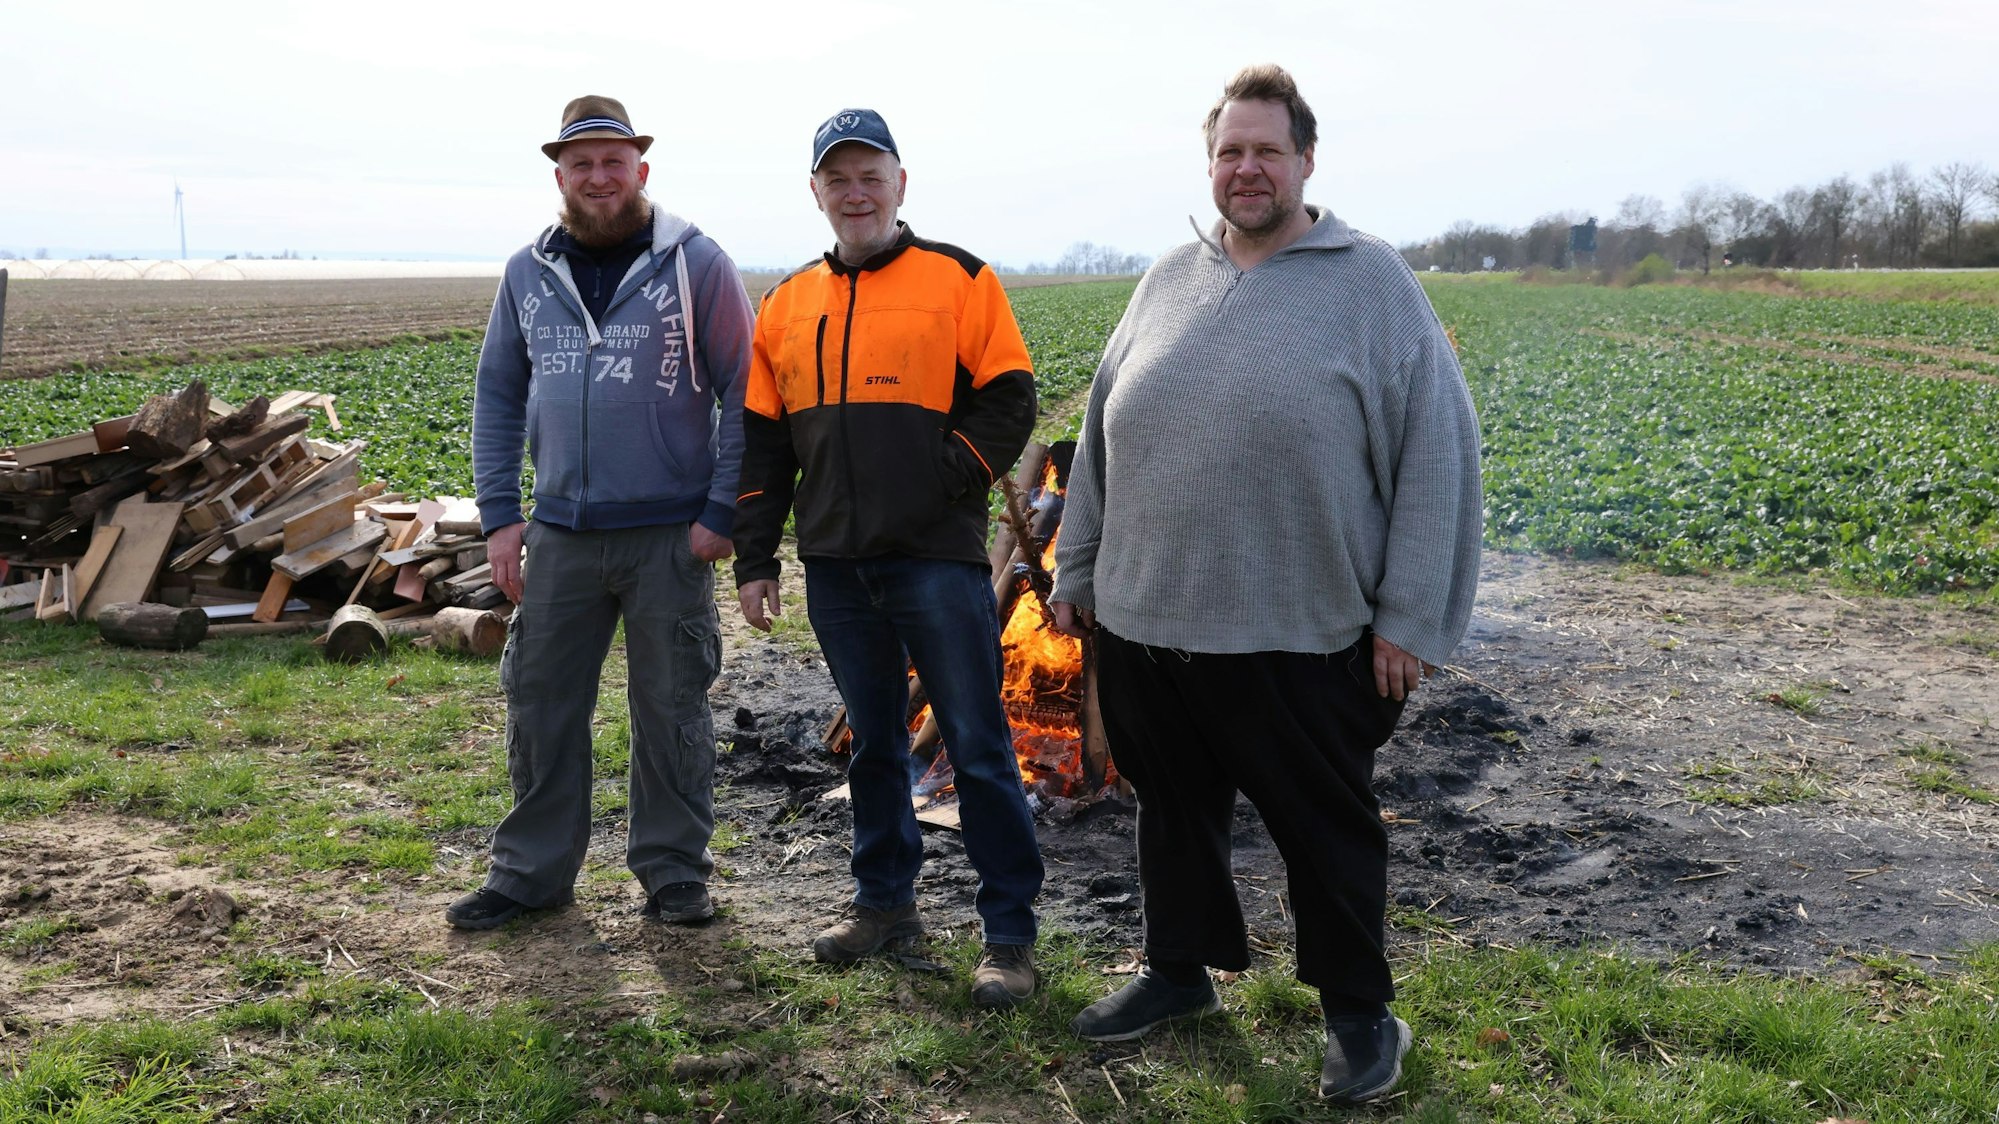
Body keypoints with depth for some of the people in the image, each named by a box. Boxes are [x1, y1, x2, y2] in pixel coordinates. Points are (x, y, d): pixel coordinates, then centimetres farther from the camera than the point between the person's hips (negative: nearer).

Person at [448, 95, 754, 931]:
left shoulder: (695, 263, -3)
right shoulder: (528, 273, 9)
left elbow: (744, 392, -3)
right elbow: (498, 394, 14)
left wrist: (722, 512, -10)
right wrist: (498, 514, 5)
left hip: (669, 535, -4)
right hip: (560, 533, 4)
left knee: (670, 708, 6)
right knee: (539, 703, 10)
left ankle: (674, 873, 21)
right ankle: (531, 871, 24)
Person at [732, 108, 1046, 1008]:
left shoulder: (958, 280, 0)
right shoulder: (788, 304, 13)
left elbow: (1009, 401, -4)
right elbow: (761, 441, 15)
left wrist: (944, 480, -15)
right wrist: (754, 560, 11)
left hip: (938, 556, -5)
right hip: (836, 563, 5)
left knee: (978, 745, -1)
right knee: (873, 741, 16)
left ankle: (1009, 931, 9)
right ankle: (884, 900, 30)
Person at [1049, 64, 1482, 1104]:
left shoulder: (1372, 283, -3)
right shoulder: (1168, 282, 11)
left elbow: (1437, 452, -7)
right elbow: (1099, 435, 17)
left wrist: (1411, 617, -11)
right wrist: (1077, 567, 15)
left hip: (1300, 635, -4)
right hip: (1145, 622, 5)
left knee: (1326, 827, 9)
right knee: (1173, 810, 18)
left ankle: (1358, 1012, 27)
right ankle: (1180, 969, 38)